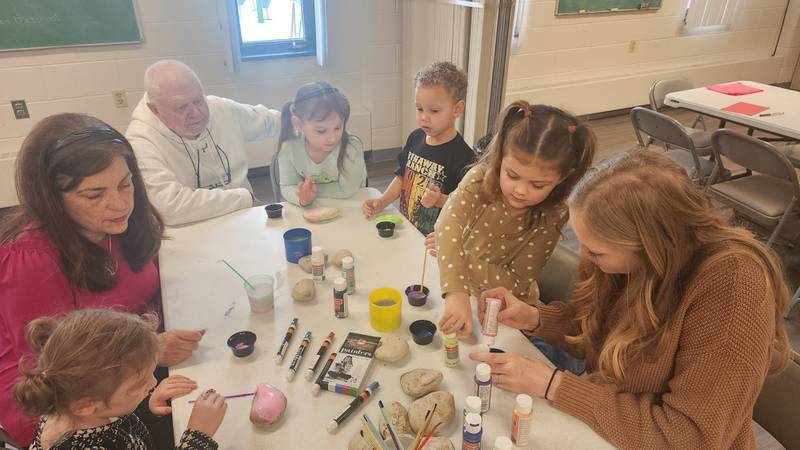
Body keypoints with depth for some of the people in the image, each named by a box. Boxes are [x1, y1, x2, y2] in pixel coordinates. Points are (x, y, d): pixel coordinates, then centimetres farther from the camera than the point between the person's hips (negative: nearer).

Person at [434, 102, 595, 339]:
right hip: (456, 291, 2)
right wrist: (457, 293, -55)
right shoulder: (480, 178, -22)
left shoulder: (550, 220, -20)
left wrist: (461, 258, -28)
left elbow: (515, 283, -18)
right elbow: (449, 224, -41)